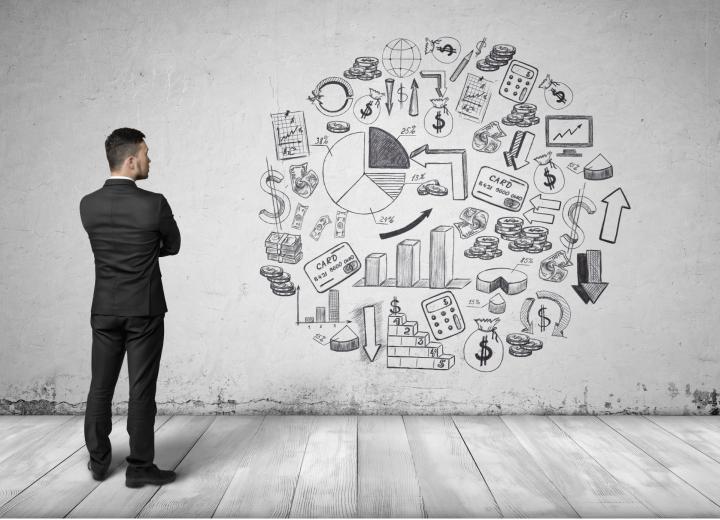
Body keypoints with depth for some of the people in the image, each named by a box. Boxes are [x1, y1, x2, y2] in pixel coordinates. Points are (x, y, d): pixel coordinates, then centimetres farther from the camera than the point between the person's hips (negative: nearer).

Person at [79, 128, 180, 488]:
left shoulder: (88, 205, -1)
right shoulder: (154, 204, -15)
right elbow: (172, 246, 0)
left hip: (104, 310, 5)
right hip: (144, 310, -4)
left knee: (101, 387, 15)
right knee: (141, 389, 3)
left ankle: (98, 460, 28)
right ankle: (139, 467, 11)